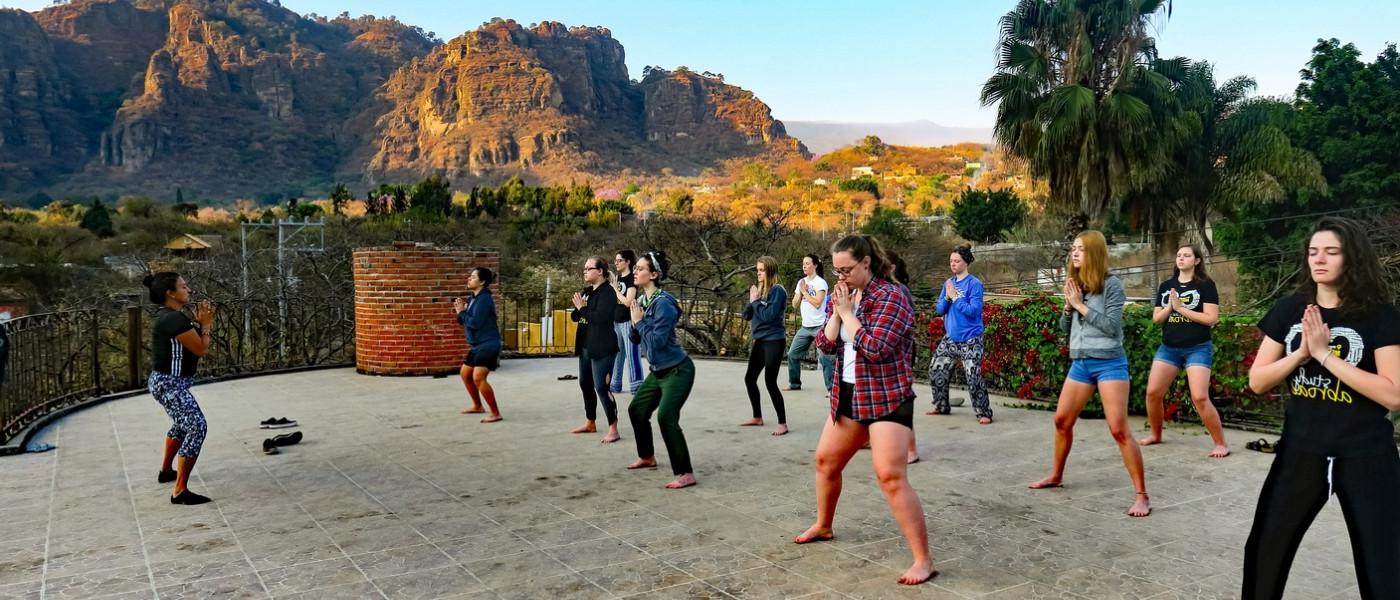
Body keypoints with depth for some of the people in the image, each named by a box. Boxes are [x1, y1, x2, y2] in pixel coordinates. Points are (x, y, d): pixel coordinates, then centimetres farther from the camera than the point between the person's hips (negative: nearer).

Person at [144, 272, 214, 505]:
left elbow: (194, 344, 15)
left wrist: (200, 323, 6)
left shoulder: (169, 316, 11)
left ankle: (166, 471, 49)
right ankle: (180, 491, -21)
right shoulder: (174, 319, -22)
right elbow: (201, 350, -18)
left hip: (167, 382, 11)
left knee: (182, 424, 31)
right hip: (170, 384, -11)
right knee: (197, 427, -19)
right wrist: (206, 324, -6)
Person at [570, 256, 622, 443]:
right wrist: (579, 309, -10)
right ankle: (590, 423, 31)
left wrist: (583, 309, -12)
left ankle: (613, 429, -5)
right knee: (585, 384, 16)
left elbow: (601, 317, -24)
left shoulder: (607, 292, -13)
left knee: (601, 387, -10)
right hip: (586, 346, 9)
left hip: (602, 347, -9)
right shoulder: (587, 291, 13)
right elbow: (574, 316, 11)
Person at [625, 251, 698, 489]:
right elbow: (636, 339, 10)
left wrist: (640, 321, -17)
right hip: (658, 371, 10)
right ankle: (647, 457, 39)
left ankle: (686, 474, -15)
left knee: (666, 417, -21)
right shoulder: (641, 300, 5)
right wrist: (635, 322, -9)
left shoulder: (662, 303, -21)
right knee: (636, 409, 18)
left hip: (677, 370, -10)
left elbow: (658, 340, -26)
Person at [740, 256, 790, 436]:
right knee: (749, 378, 13)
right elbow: (746, 315, 10)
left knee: (770, 382, -11)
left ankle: (782, 423, -2)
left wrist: (756, 300, -11)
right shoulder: (759, 289, 10)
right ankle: (757, 417, 27)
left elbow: (769, 315, -22)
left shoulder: (777, 290, -12)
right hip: (759, 340, 9)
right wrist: (752, 300, -7)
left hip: (774, 341, -9)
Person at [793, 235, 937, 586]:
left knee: (891, 477, -15)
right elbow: (825, 345, 4)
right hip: (848, 394, 8)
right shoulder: (841, 294, 7)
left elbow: (876, 348, -27)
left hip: (887, 398, -8)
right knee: (825, 460, 18)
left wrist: (848, 313, -19)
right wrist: (836, 312, -10)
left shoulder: (890, 296, -17)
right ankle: (823, 527, 41)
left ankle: (923, 561, -8)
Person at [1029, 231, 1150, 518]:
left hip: (1109, 363, -7)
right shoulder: (1076, 284, 8)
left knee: (1119, 430, -11)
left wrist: (1081, 305, -15)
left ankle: (1141, 495, -4)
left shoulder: (1111, 284, -10)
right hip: (1080, 362, 7)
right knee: (1062, 420, 14)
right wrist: (1069, 305, -5)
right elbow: (1066, 327, 13)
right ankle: (1056, 476, 33)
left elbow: (1112, 326, -17)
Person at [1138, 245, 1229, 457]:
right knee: (1153, 392, 2)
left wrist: (1181, 308, -15)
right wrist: (1170, 307, -11)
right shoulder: (1166, 286, 9)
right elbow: (1156, 318, 8)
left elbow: (1211, 318, -13)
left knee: (1200, 398, -14)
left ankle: (1221, 444, 0)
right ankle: (1155, 435, 23)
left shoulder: (1205, 285, -5)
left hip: (1197, 349, -5)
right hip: (1168, 348, 5)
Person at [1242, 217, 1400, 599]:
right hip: (1300, 451, 3)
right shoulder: (1289, 311, 3)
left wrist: (1325, 354, -20)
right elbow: (1257, 382, 2)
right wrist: (1301, 353, -13)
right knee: (1265, 551, 8)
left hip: (1365, 457, -3)